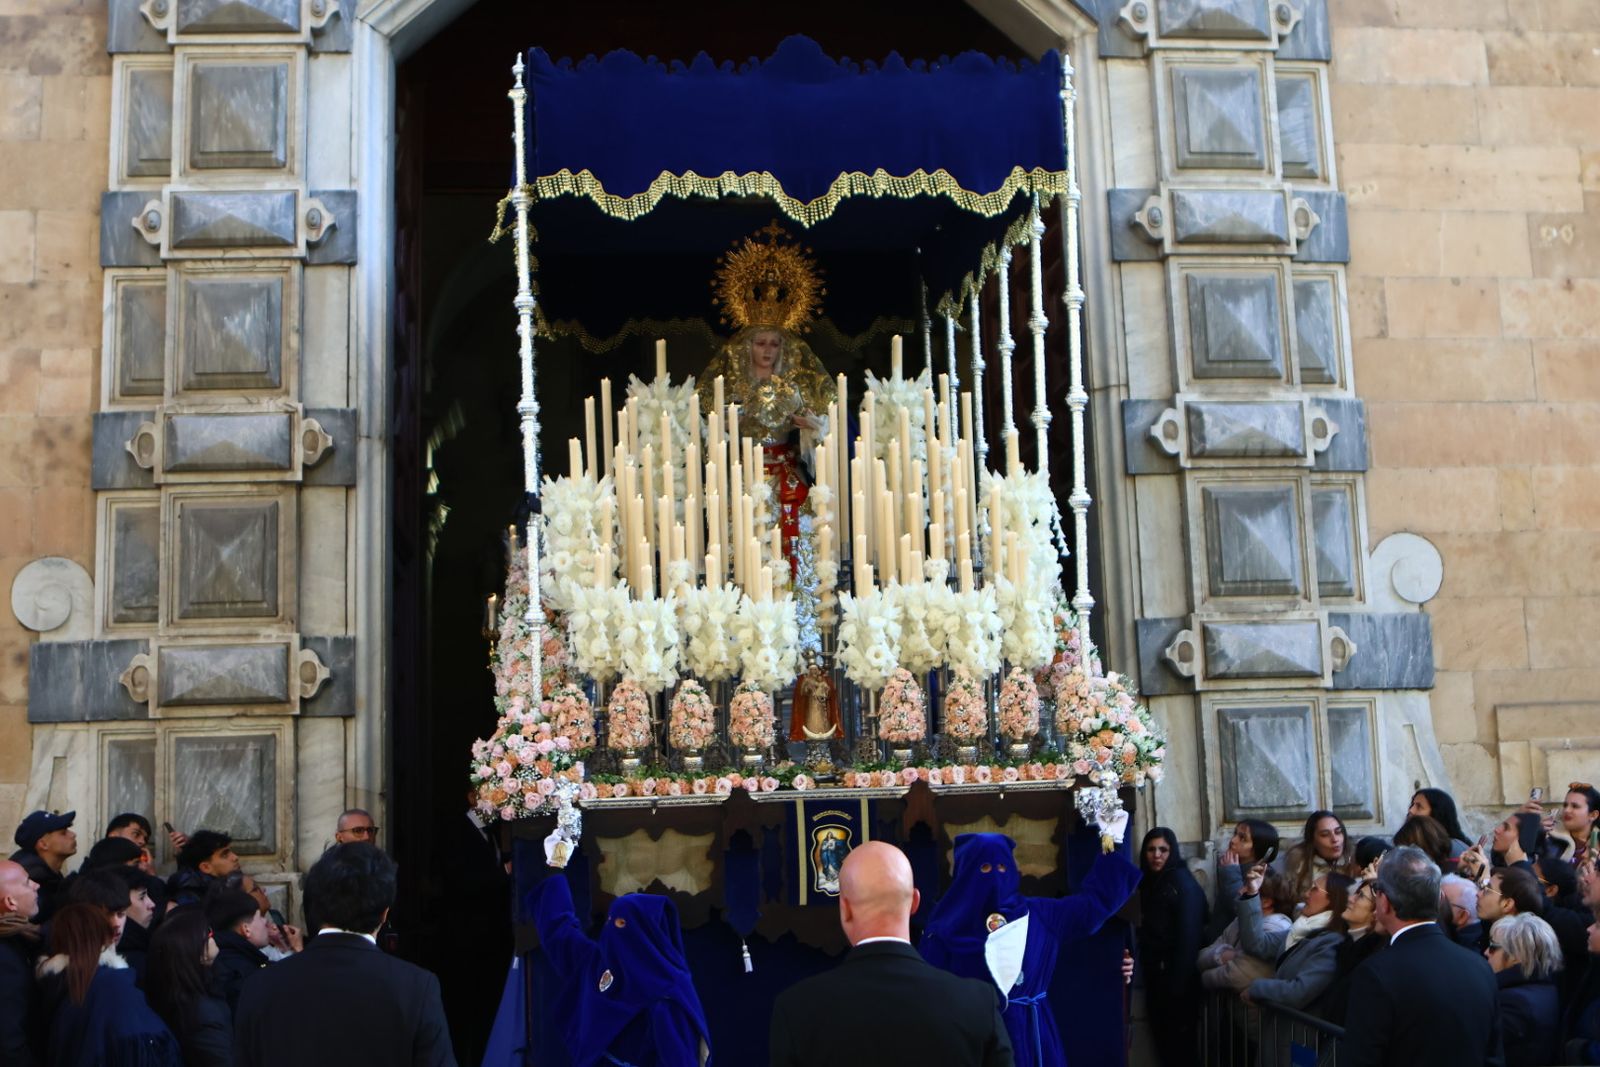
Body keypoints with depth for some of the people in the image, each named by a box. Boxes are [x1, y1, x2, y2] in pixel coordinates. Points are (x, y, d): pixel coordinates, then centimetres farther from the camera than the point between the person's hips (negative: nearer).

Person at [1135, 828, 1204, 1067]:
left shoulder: (1183, 883, -14)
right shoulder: (1149, 881, 10)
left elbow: (1189, 935, -18)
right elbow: (1149, 930, 10)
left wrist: (1178, 982, -19)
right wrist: (1145, 964, 2)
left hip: (1177, 972, -7)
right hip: (1156, 969, 7)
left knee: (1179, 1034, 1)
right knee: (1163, 1031, 13)